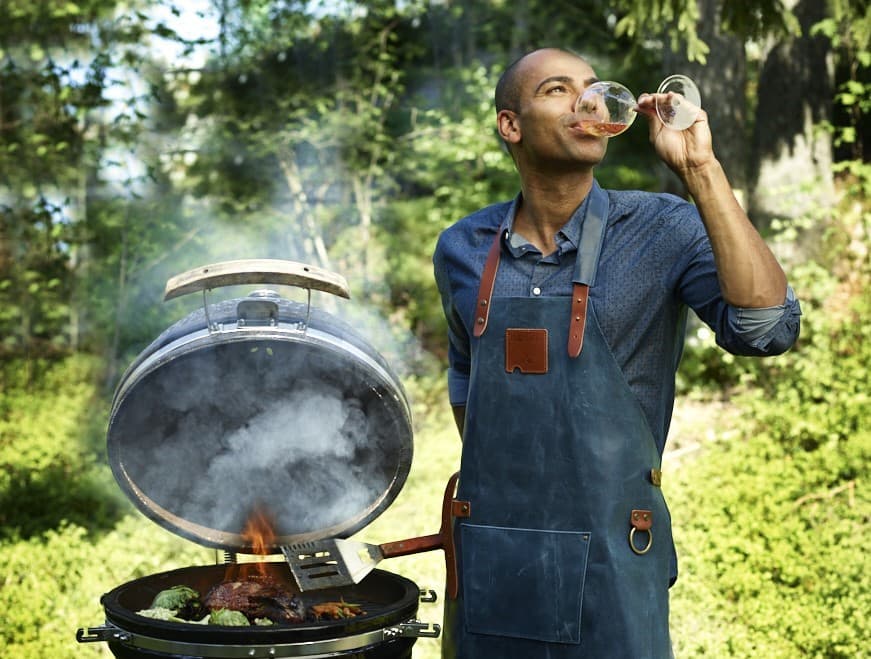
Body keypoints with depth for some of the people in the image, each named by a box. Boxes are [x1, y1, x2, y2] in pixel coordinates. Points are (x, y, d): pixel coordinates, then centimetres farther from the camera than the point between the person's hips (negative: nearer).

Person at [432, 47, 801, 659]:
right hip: (487, 558, 3)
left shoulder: (663, 230, -7)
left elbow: (768, 327, -23)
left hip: (611, 561, -3)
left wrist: (702, 170, -24)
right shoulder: (463, 249, 4)